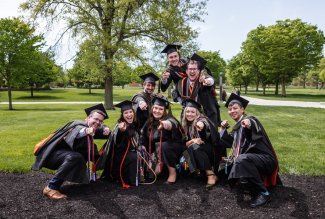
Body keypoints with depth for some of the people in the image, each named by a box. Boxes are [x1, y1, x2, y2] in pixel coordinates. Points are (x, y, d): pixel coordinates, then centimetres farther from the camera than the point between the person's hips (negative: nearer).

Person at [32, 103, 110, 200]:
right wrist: (85, 131, -70)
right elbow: (77, 131, -46)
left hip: (66, 153, 9)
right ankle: (50, 188, -27)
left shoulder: (93, 128, 2)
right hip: (52, 153, -8)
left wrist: (106, 130, -8)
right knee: (75, 157, -36)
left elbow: (103, 128, 18)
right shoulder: (80, 125, -22)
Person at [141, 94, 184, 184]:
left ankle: (172, 173, -17)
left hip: (175, 148, -4)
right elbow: (145, 140, 9)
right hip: (157, 151, 4)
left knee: (164, 145, -34)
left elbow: (172, 124, -50)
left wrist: (167, 124, -71)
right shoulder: (149, 122, -6)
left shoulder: (169, 119, -22)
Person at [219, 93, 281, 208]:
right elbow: (228, 142, 27)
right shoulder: (237, 127, 16)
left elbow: (257, 131, -34)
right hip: (249, 160, 10)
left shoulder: (250, 119, -8)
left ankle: (263, 193, -23)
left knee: (241, 159, -34)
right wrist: (223, 129, 15)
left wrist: (249, 125, -58)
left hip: (265, 159, -9)